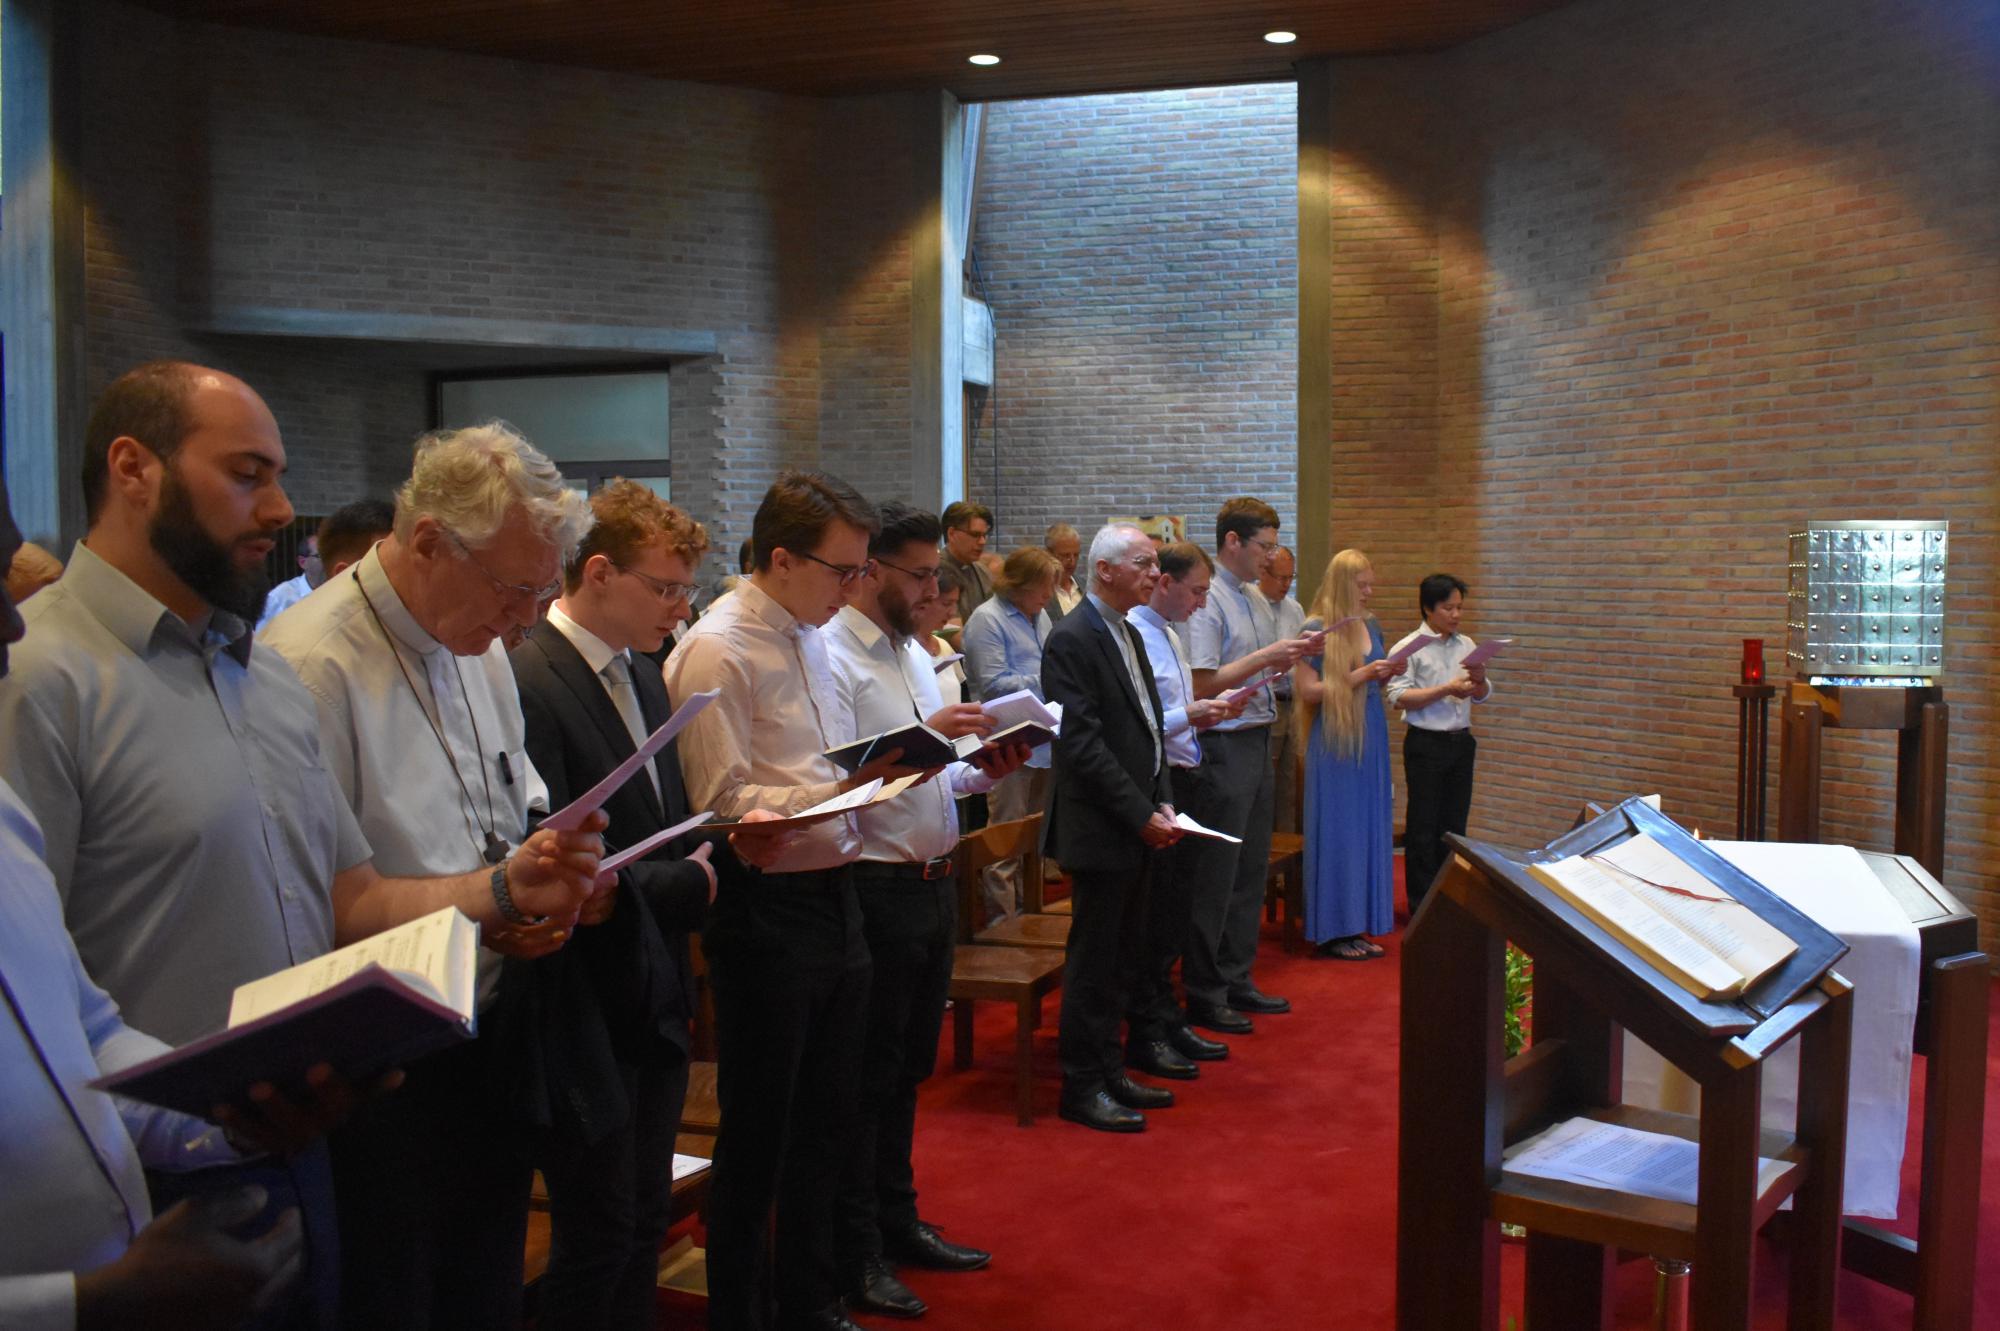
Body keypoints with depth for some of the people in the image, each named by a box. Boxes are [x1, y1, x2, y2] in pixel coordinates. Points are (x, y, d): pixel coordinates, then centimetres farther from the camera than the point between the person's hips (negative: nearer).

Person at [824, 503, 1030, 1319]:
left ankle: (896, 1220, 34)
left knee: (907, 1068, 19)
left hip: (933, 880, 9)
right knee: (866, 1076, 3)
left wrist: (983, 771, 1)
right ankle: (854, 1253, 16)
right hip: (877, 886, -9)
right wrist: (927, 734, -26)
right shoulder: (832, 656, -14)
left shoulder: (915, 653, 15)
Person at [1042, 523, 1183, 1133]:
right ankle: (1081, 1087, 12)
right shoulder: (1072, 640, -14)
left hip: (1139, 829, 9)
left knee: (1124, 956, 15)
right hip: (1103, 831, -9)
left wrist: (1164, 802, 5)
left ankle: (1109, 1070, 26)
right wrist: (1142, 815, -17)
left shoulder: (1129, 635, 15)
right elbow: (1083, 744, -19)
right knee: (1095, 962, 1)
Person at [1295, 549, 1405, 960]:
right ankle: (1333, 931, 6)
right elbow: (1307, 690, -16)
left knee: (1369, 828, 9)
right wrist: (1360, 675, -19)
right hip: (1334, 739, -7)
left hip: (1371, 736, 7)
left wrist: (1389, 674, 1)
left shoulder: (1370, 627, 11)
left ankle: (1357, 924, 17)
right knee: (1337, 831, -2)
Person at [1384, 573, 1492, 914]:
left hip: (1461, 742, 6)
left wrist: (1479, 679, -8)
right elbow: (1398, 698, -17)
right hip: (1426, 743, -6)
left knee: (1455, 824, 12)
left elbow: (1482, 695, 14)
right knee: (1423, 827, 1)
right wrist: (1446, 690, -19)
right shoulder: (1409, 648, -8)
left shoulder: (1466, 645, 9)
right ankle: (1421, 907, 9)